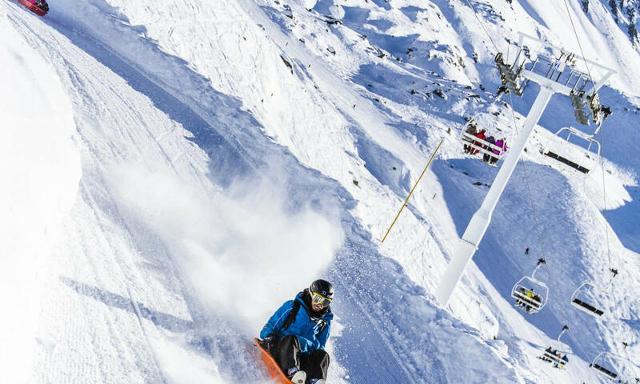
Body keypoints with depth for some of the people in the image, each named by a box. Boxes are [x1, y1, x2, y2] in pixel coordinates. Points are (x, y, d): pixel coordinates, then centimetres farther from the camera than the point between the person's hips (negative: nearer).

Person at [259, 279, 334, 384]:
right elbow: (269, 328, 2)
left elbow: (319, 346, 6)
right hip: (278, 350, -3)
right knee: (290, 339, -33)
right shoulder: (292, 306, 1)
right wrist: (269, 337, -21)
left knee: (322, 355, -23)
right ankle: (292, 371, -52)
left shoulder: (325, 321, 11)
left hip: (301, 358, 3)